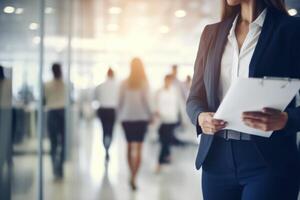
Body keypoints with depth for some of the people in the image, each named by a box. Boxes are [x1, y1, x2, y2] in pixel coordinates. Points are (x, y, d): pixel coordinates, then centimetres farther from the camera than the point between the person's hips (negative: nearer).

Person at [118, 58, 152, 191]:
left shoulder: (125, 83, 2)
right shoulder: (144, 82, -6)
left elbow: (120, 101, 3)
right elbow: (146, 100, -9)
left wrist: (121, 115, 15)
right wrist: (150, 115, 4)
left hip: (126, 117, 3)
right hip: (141, 117, -3)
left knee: (130, 146, 15)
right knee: (138, 148, -2)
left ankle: (132, 174, 23)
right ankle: (133, 177, -10)